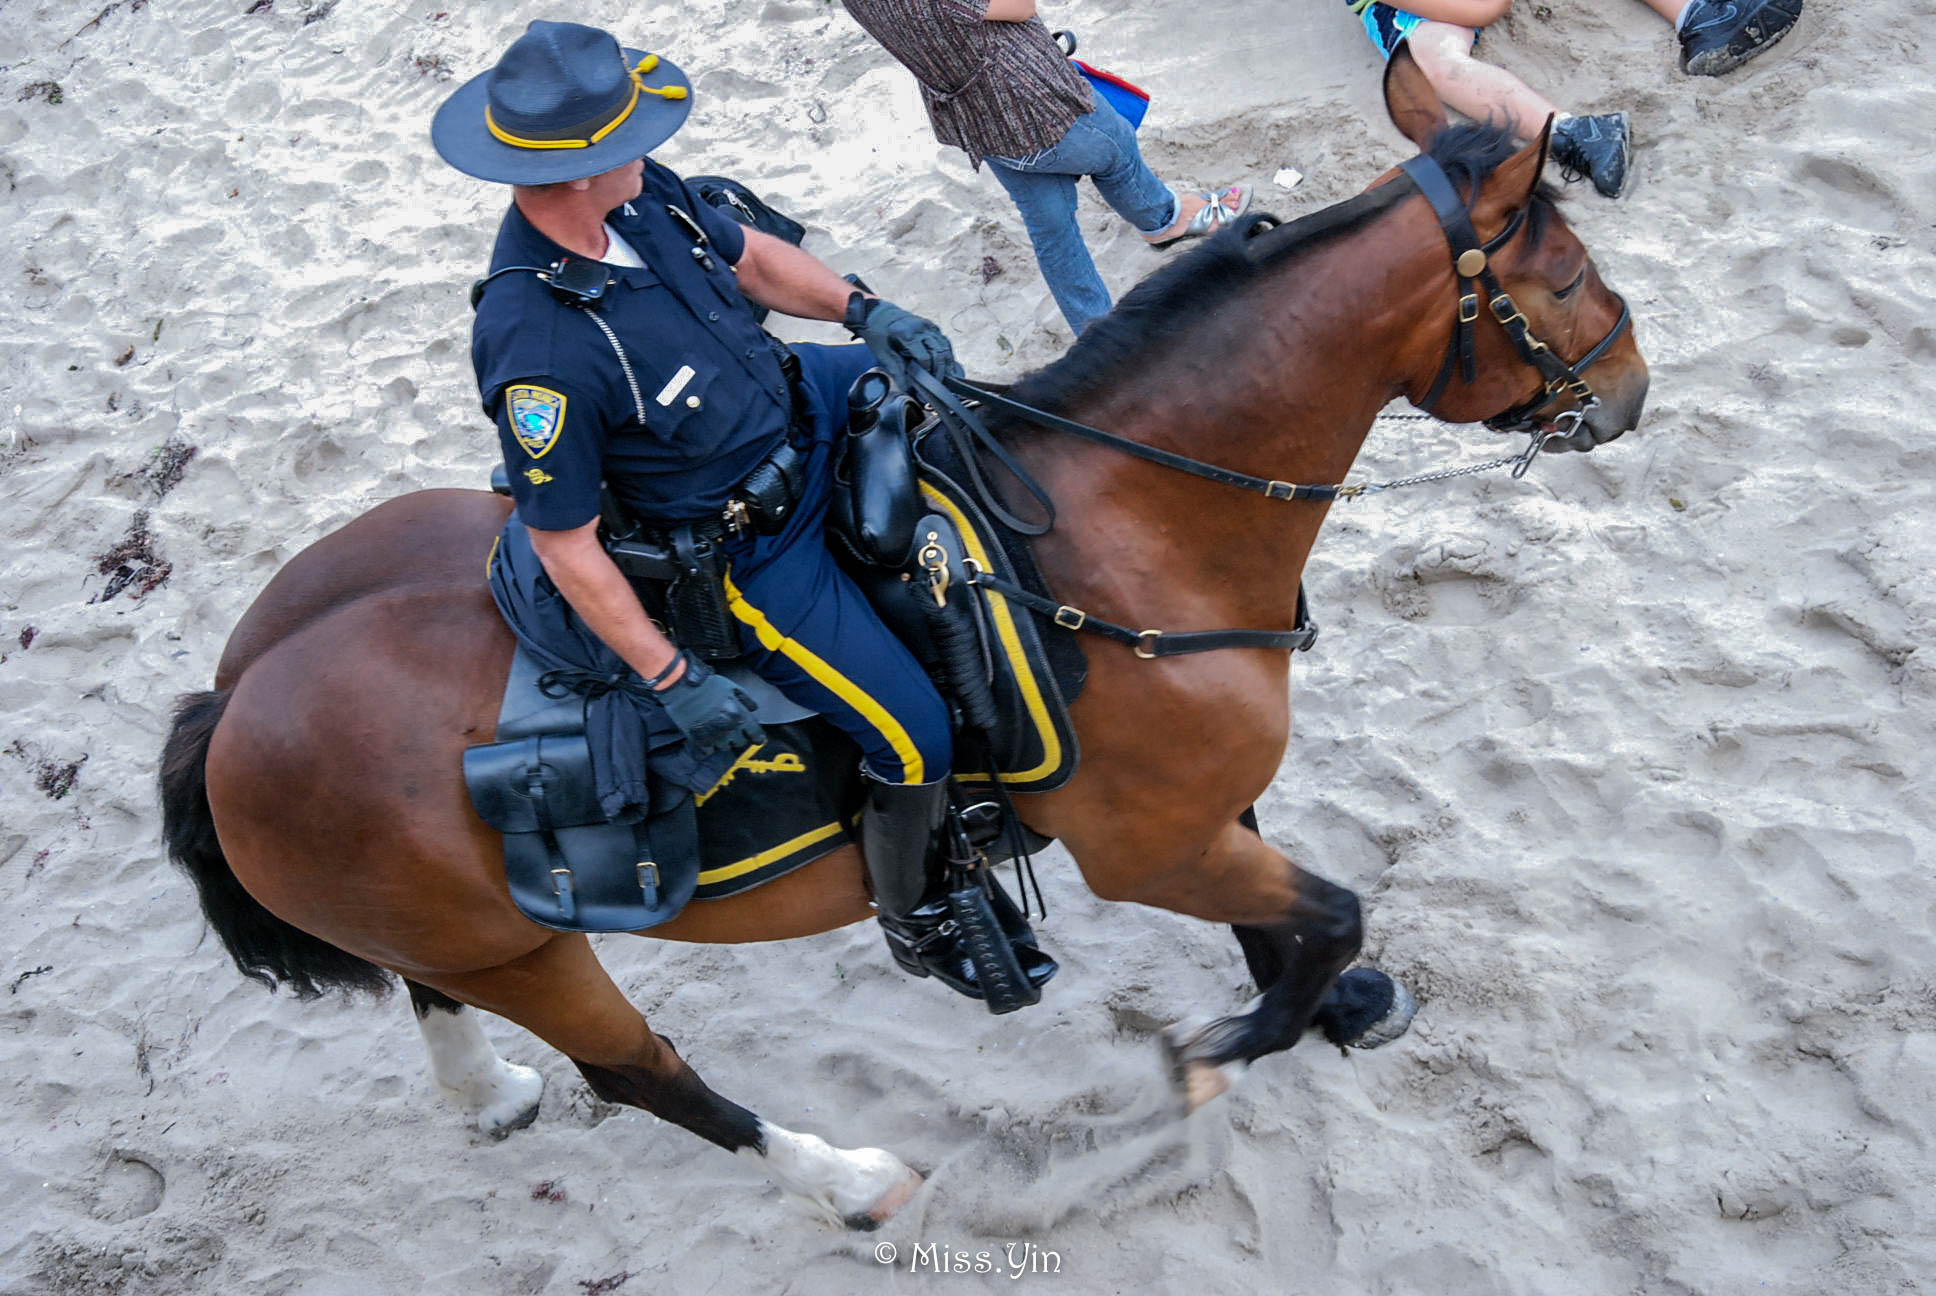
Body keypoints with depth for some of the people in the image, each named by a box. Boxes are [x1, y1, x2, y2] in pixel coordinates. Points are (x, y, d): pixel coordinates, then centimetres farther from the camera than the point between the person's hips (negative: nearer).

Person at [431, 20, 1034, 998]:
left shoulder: (641, 194, -14)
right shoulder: (535, 347, -37)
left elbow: (749, 257, 6)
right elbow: (564, 544, -27)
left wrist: (863, 309, -9)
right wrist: (671, 680, -22)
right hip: (750, 549, -8)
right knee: (913, 736, -5)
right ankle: (916, 918, 24)